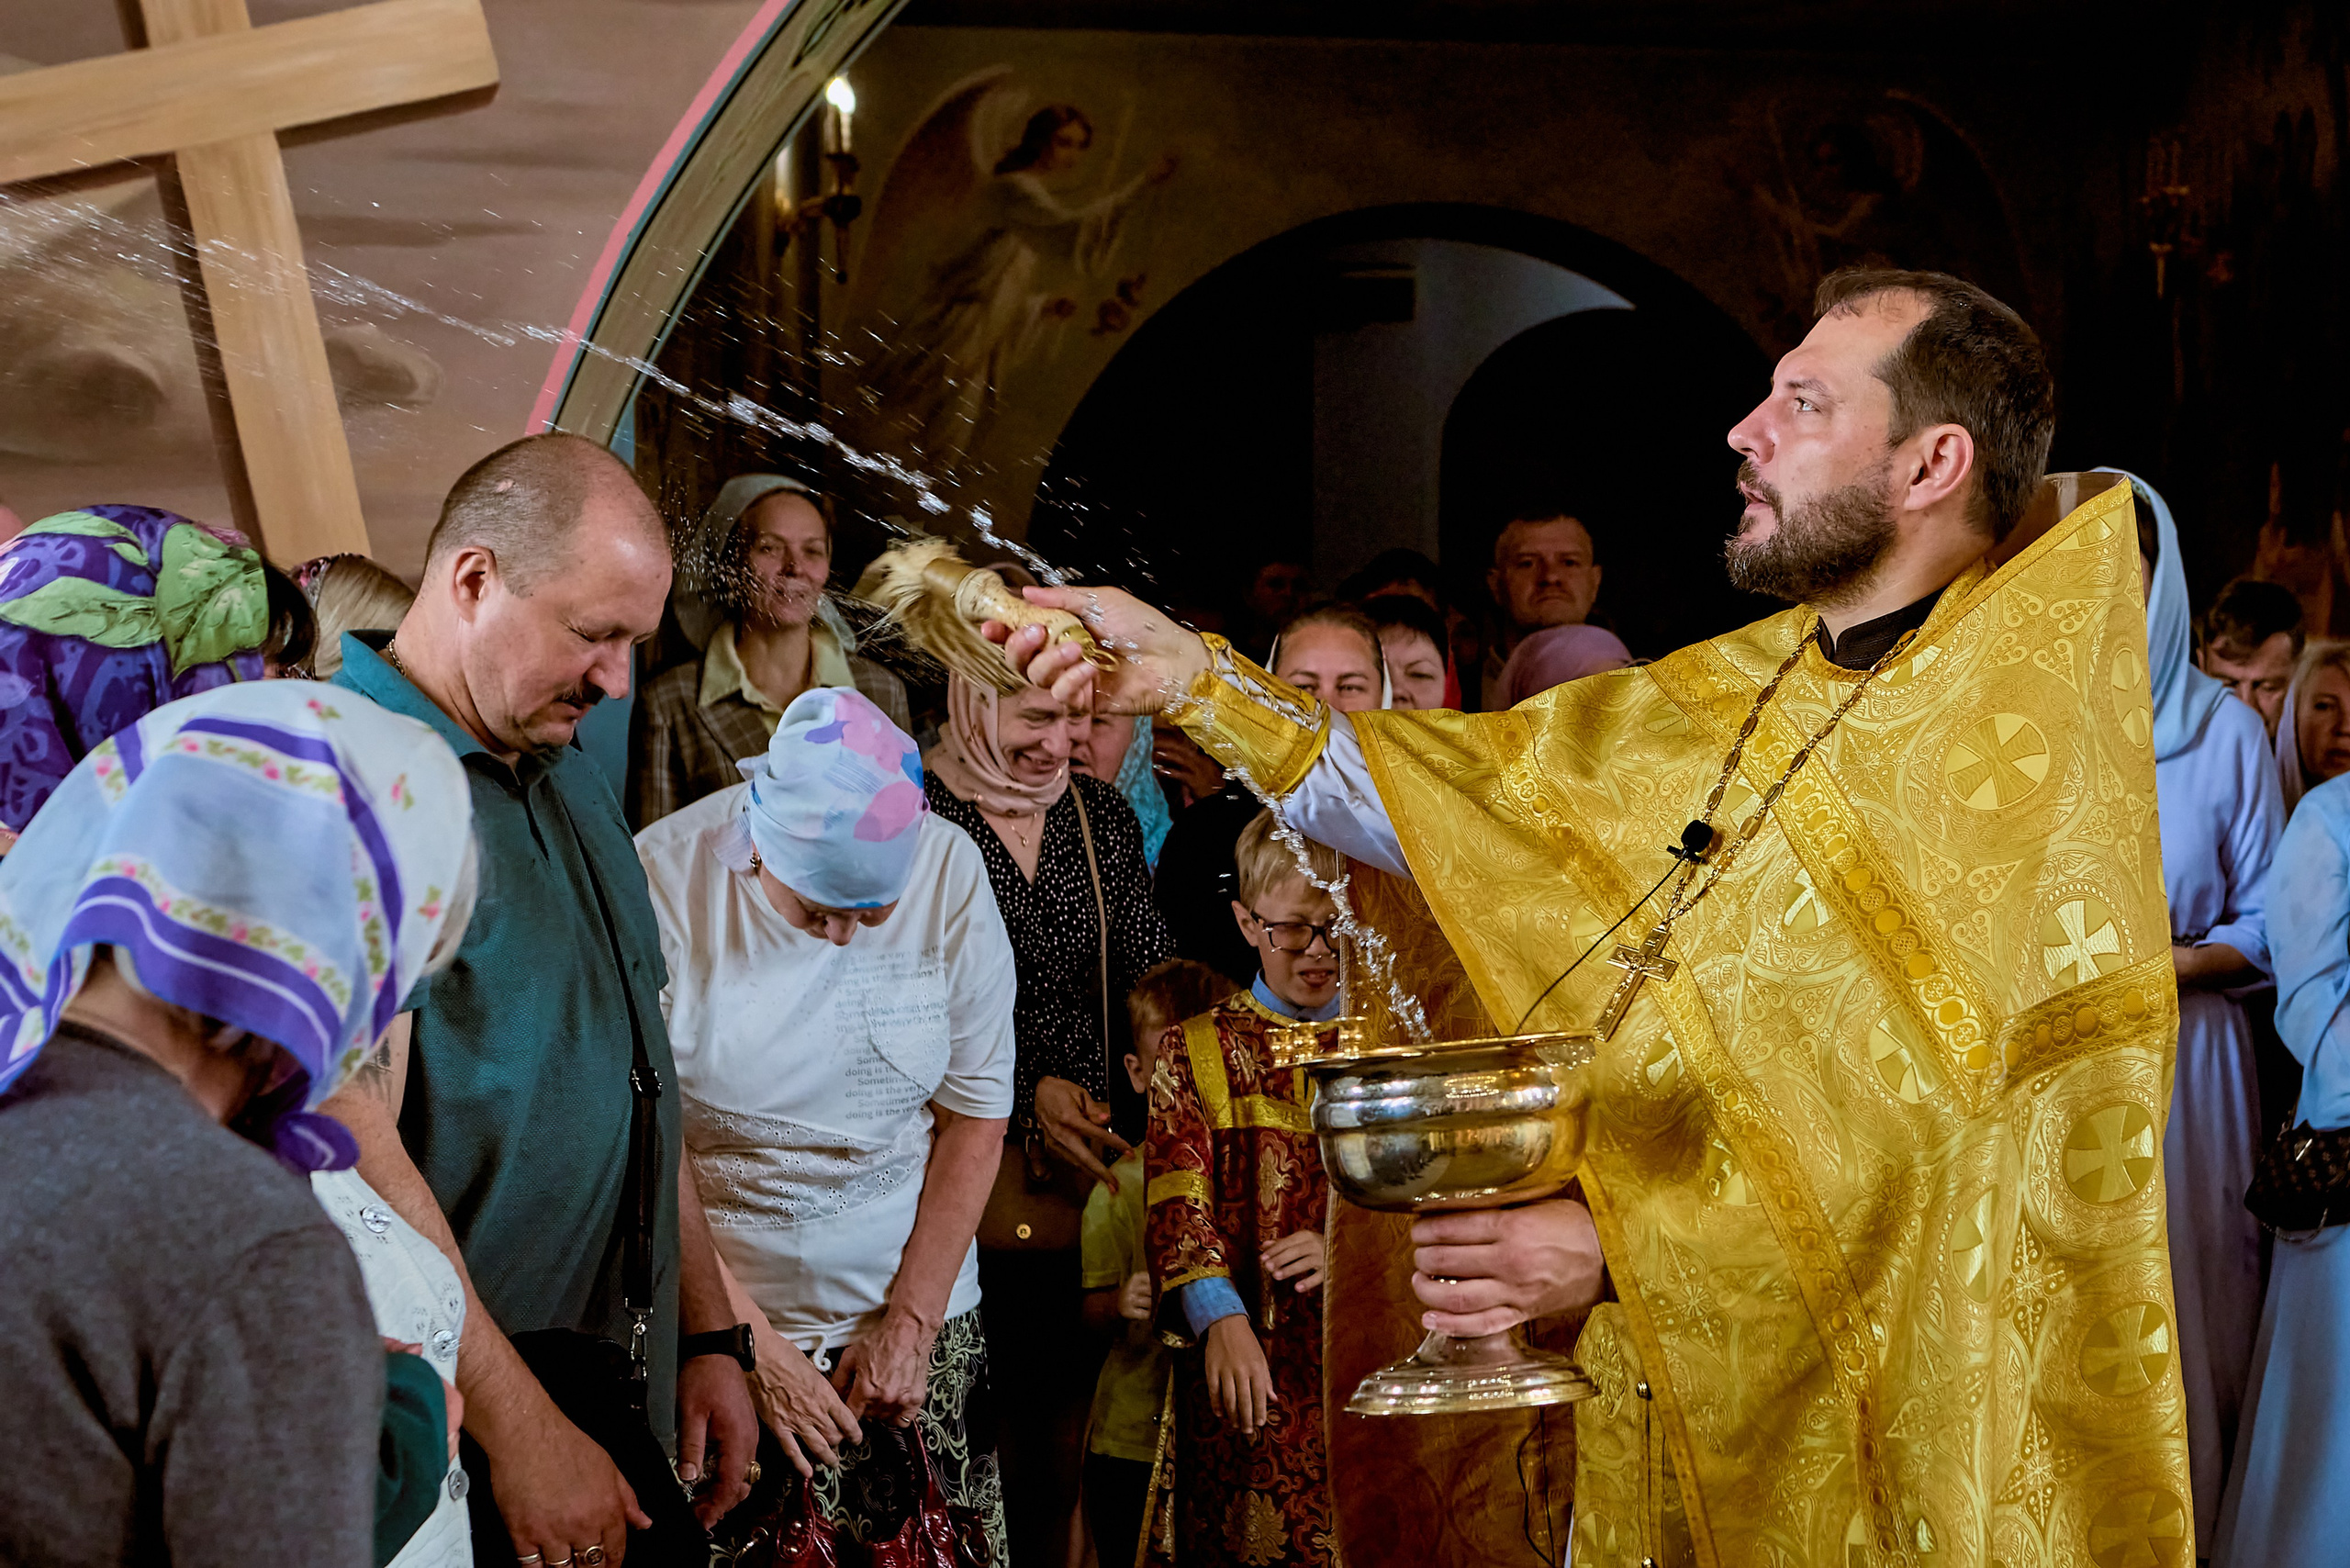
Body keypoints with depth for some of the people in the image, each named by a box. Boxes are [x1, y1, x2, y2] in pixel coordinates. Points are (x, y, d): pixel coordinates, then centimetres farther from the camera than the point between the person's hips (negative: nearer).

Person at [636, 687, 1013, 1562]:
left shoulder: (949, 871, -6)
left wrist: (910, 1320, -3)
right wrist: (751, 1341, -11)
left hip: (914, 1323, 2)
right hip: (718, 1324, -2)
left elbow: (976, 1113, 1)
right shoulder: (660, 881, -14)